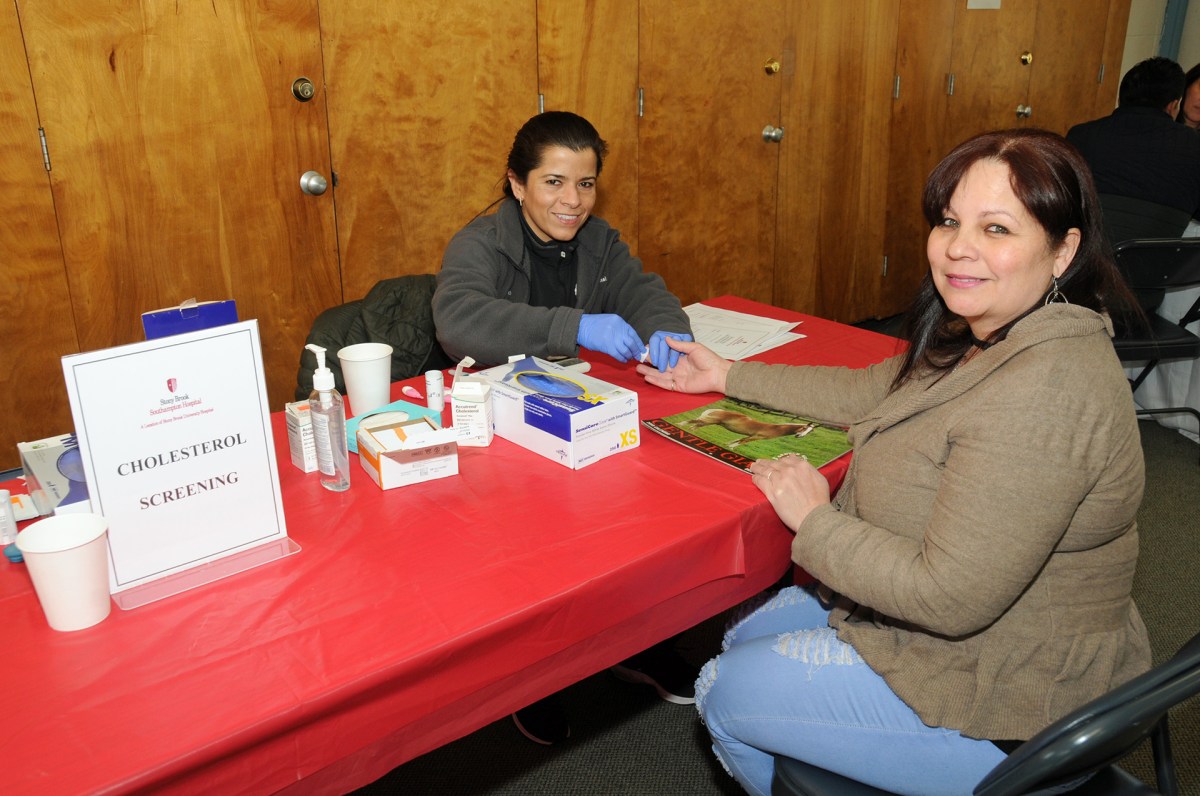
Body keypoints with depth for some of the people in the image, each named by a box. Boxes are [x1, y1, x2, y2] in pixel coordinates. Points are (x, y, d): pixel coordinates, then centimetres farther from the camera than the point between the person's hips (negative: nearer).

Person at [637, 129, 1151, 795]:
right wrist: (728, 377, 15)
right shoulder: (988, 336, -1)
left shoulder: (1043, 390, -33)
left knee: (727, 692, 2)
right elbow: (877, 392, 14)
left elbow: (949, 597, -33)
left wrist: (815, 522, -18)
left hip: (1003, 712, -9)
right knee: (747, 637, 19)